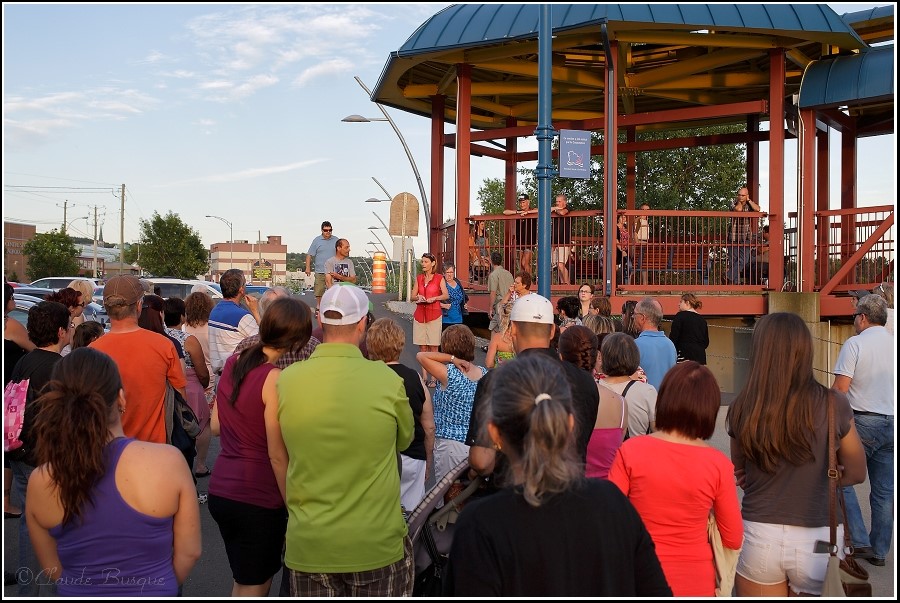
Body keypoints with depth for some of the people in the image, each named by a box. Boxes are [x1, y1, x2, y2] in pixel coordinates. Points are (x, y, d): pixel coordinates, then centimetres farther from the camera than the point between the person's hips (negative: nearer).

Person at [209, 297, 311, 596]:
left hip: (221, 490, 7)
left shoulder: (233, 363, 2)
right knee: (252, 586, 11)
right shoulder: (276, 379, -19)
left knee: (248, 579, 23)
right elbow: (277, 455, -17)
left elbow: (216, 426, 11)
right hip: (257, 498, -7)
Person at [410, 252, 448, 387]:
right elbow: (412, 296, 12)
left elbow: (446, 295, -5)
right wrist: (418, 297, -8)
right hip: (420, 314, 4)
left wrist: (434, 298, -20)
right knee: (422, 347, 3)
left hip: (434, 315, -4)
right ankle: (424, 376, 9)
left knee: (433, 347, -4)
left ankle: (433, 378, 0)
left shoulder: (439, 278, 1)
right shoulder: (419, 278, 12)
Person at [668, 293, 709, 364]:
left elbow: (673, 338, -8)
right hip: (700, 357, 7)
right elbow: (706, 342, 17)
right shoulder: (702, 320, 15)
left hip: (684, 355, -6)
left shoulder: (680, 316, -3)